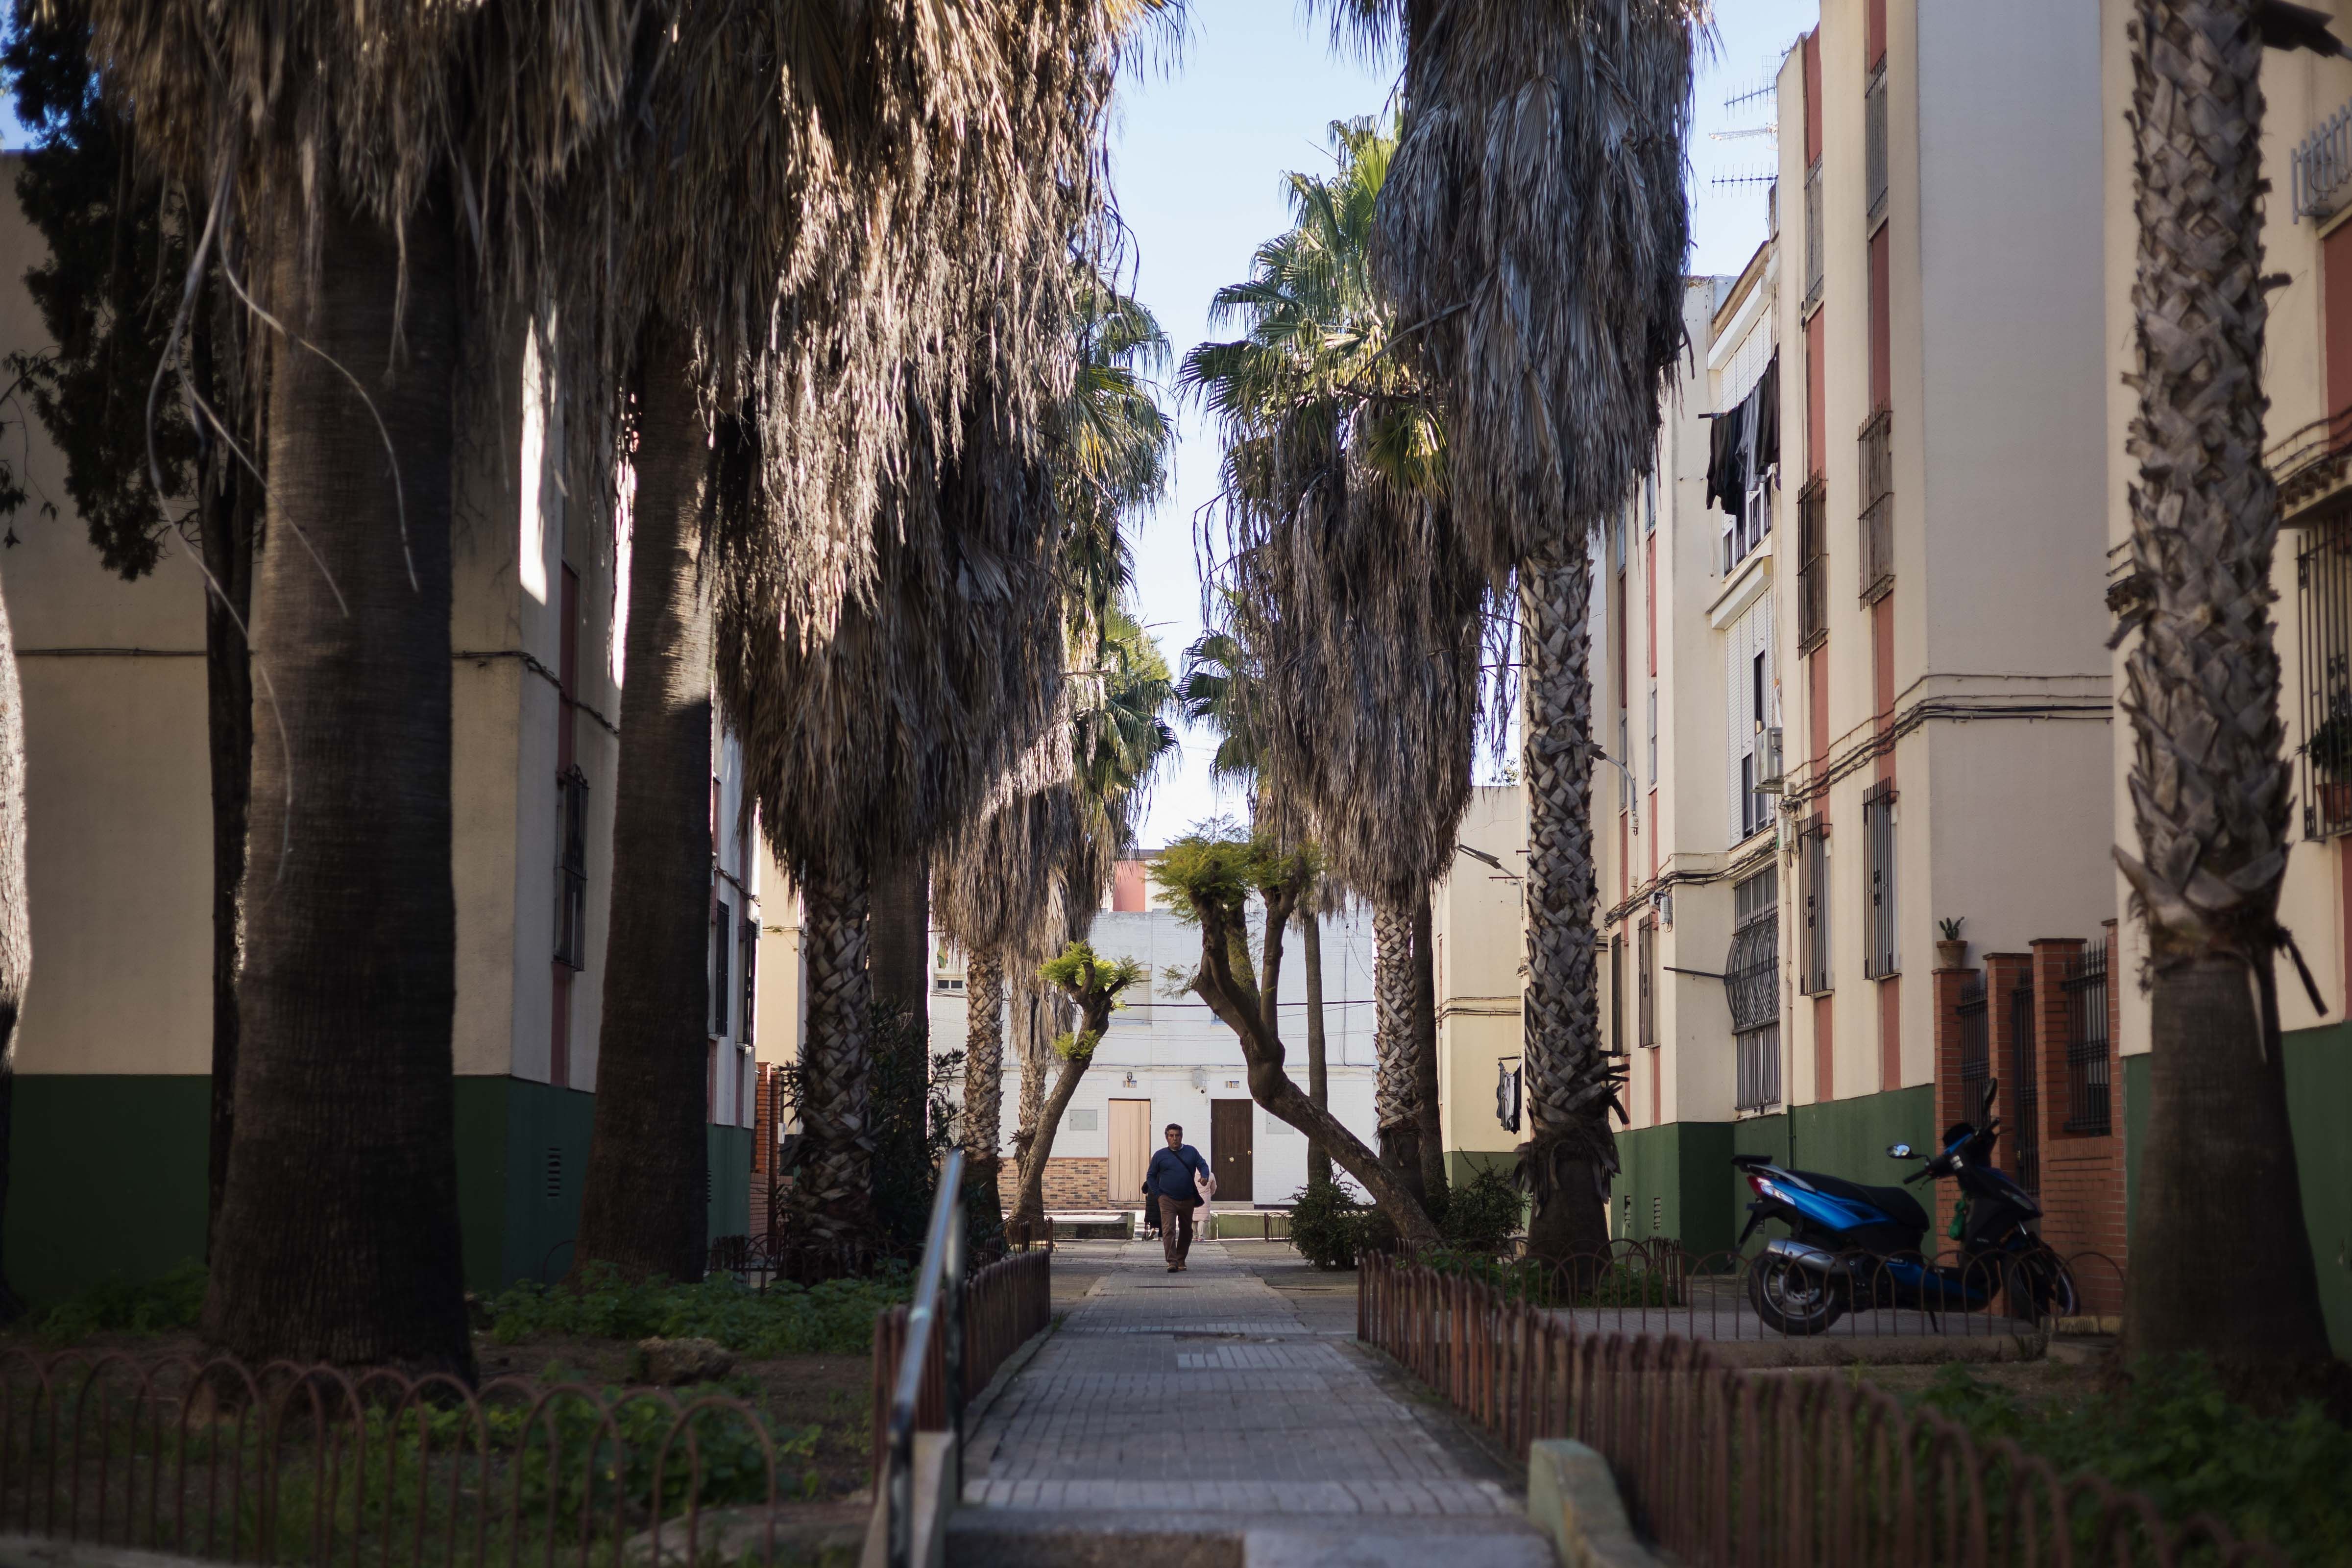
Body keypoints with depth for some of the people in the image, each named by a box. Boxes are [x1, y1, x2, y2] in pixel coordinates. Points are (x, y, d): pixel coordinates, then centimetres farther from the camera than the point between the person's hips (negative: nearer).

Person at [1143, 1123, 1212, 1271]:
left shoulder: (1191, 1151, 7)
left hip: (1188, 1200, 3)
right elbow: (1150, 1176, 9)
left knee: (1186, 1231, 11)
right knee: (1169, 1230, -18)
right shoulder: (1160, 1155, 3)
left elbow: (1203, 1165, 9)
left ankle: (1181, 1261, 26)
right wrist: (1158, 1195, -2)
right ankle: (1172, 1262, -23)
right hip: (1167, 1199, -3)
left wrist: (1204, 1176, -16)